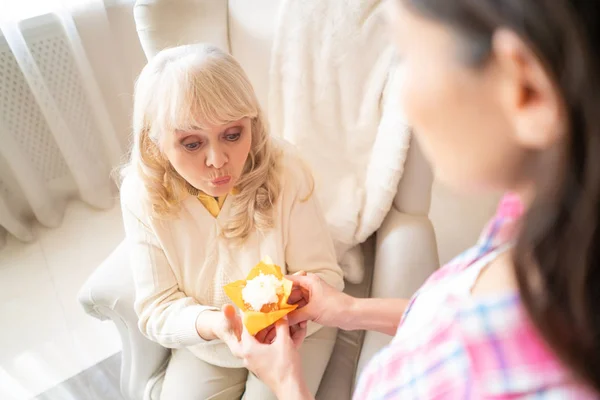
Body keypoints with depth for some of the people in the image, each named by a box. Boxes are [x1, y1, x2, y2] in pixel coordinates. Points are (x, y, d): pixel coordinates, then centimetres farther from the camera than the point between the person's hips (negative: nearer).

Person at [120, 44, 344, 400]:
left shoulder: (284, 171, -25)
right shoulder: (143, 196, -20)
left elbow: (324, 274, -17)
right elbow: (158, 309, -15)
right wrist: (214, 325, -36)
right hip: (204, 341, 2)